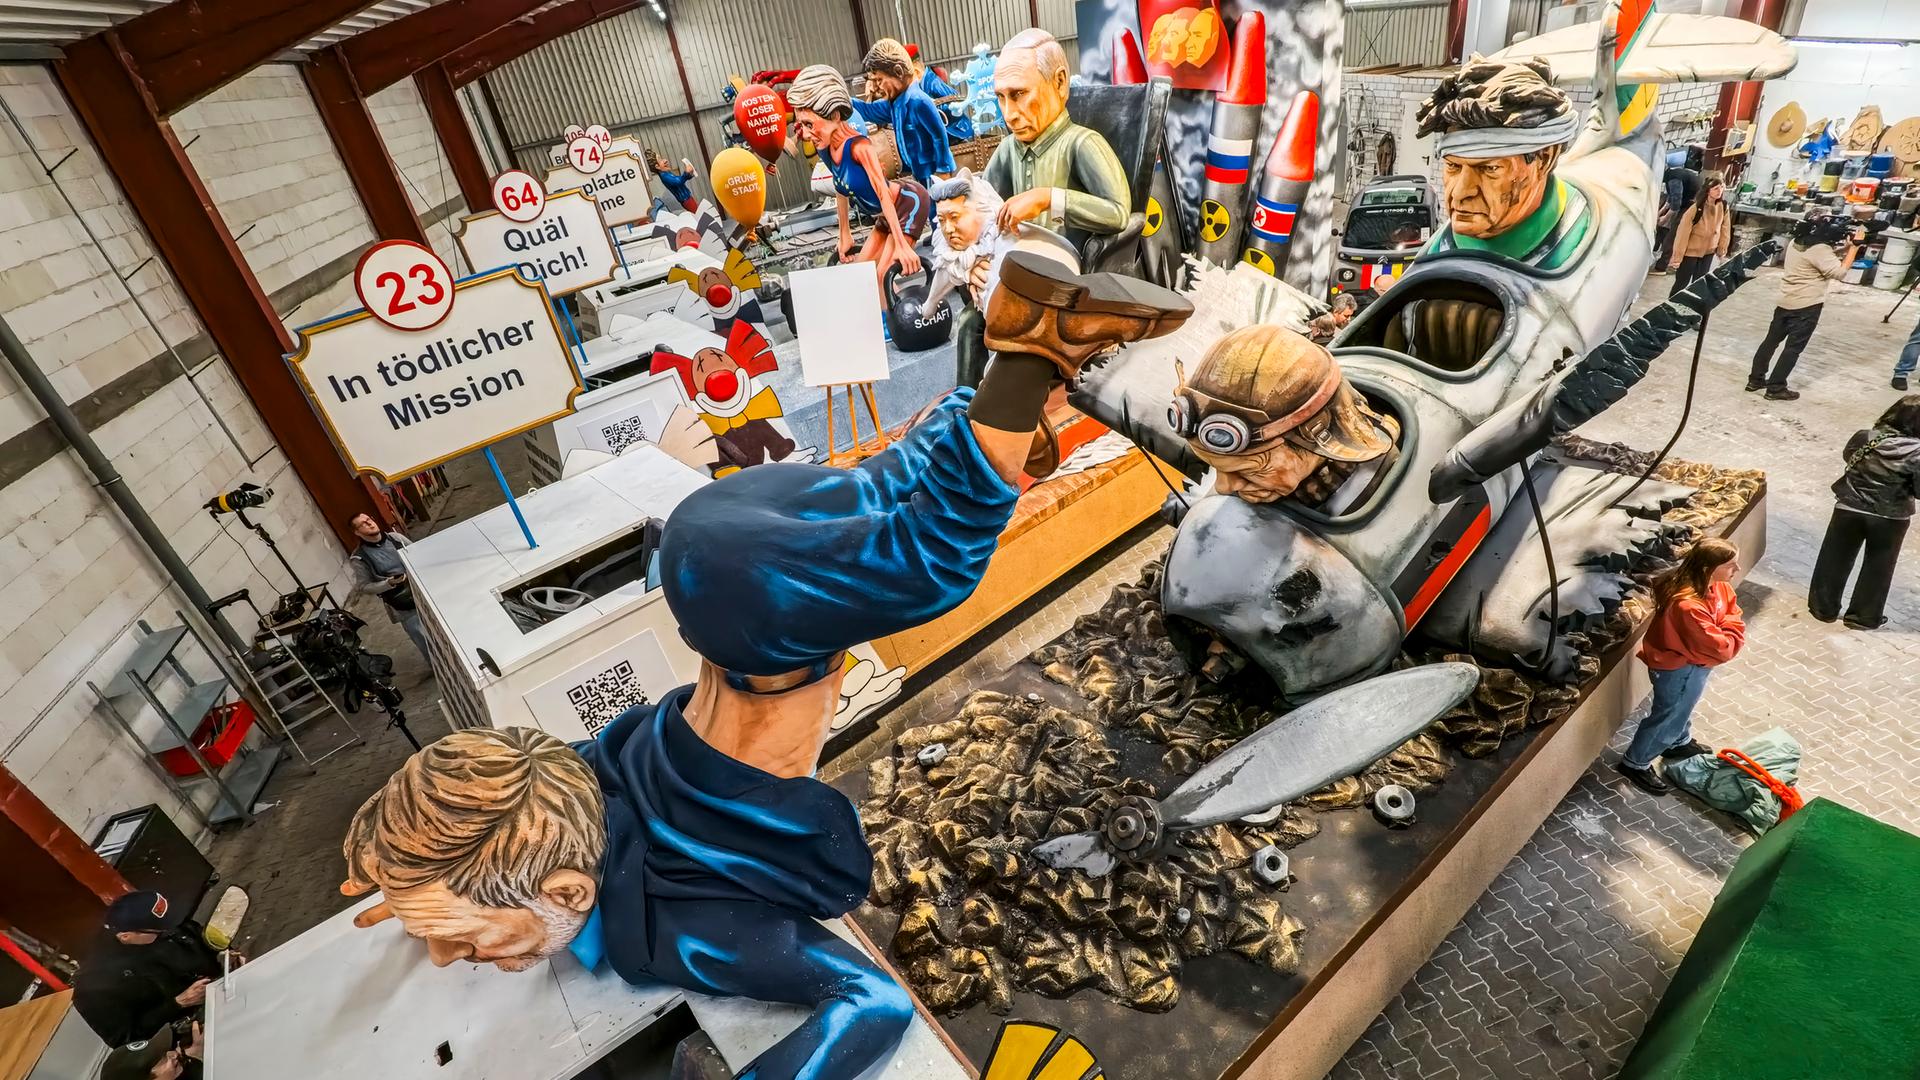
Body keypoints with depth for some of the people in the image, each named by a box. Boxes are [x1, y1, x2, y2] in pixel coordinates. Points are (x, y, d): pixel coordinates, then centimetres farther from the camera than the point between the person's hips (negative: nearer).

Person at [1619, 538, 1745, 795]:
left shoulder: (1717, 585, -11)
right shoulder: (1689, 607, -40)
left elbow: (1733, 613, 3)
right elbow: (1722, 649, -33)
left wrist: (1731, 630, -15)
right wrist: (1733, 635, -14)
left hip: (1693, 663, 9)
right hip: (1678, 668, -9)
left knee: (1682, 707, 32)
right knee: (1668, 716, 9)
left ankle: (1680, 744, 57)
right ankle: (1635, 763, 26)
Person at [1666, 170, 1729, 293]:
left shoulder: (1723, 207, -6)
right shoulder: (1695, 208, -21)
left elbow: (1725, 229, 6)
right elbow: (1683, 233, -18)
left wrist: (1722, 250, 11)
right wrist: (1677, 257, -16)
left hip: (1709, 252, 5)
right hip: (1690, 252, -5)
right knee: (1681, 283, 4)